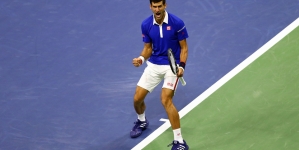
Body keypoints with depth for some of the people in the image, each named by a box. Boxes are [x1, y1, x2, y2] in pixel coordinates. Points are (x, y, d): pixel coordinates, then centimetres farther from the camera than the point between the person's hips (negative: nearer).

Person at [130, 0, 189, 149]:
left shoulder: (177, 23, -17)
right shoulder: (146, 25, -6)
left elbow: (184, 47, -7)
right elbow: (148, 48, 5)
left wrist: (181, 66, -22)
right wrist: (141, 58, -16)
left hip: (172, 66, -5)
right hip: (154, 65, 5)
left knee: (166, 100, -23)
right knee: (137, 98, 5)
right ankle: (141, 121, 42)